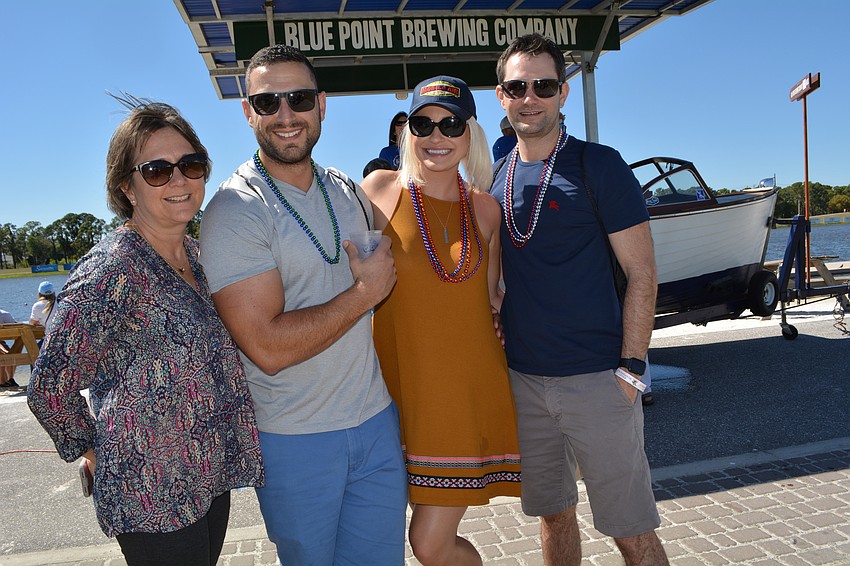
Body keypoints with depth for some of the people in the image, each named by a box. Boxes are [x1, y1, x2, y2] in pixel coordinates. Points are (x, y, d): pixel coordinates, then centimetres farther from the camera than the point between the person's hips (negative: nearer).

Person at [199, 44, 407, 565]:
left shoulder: (350, 192, 6)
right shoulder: (234, 210, -15)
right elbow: (268, 347, -22)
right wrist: (366, 291, -15)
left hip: (377, 422, 5)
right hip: (295, 441, -5)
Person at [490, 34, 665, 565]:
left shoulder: (598, 165, -7)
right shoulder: (496, 178, 9)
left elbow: (642, 274, -8)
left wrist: (631, 370, -12)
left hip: (596, 379, -4)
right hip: (523, 379, 5)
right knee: (553, 513, 19)